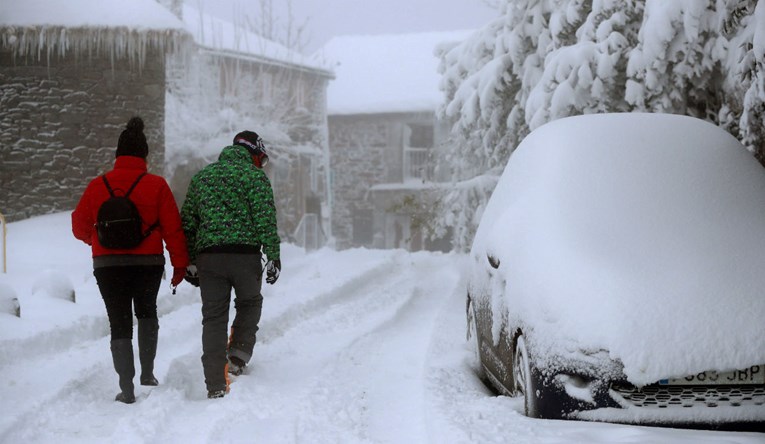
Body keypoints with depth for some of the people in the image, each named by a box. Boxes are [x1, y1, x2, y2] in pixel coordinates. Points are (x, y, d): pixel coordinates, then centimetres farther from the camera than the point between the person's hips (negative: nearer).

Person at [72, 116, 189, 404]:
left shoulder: (97, 186, -2)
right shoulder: (156, 185, -7)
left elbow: (80, 226, 8)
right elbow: (173, 228, -7)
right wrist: (180, 264, 1)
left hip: (107, 264, 0)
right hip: (148, 263, 0)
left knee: (119, 324, 6)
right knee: (147, 312, 25)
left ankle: (127, 388, 0)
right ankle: (148, 372, 18)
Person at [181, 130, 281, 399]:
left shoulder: (202, 176, 18)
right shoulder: (255, 176, 2)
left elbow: (187, 221, 16)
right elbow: (266, 220, -8)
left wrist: (190, 261, 19)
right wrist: (273, 256, -5)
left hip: (207, 255, 3)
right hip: (245, 254, -3)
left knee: (213, 317, 6)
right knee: (250, 303, 22)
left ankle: (216, 385, 3)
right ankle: (238, 356, 7)